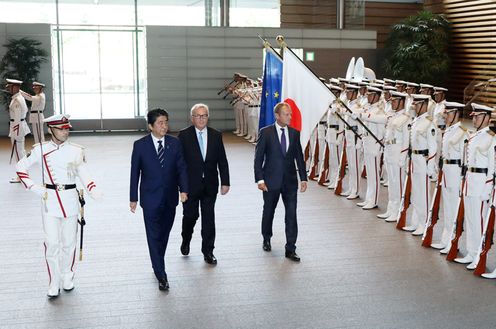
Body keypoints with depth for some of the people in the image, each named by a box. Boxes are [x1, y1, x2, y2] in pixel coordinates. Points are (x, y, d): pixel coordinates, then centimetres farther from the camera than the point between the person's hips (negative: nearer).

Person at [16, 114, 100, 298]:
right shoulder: (41, 150, 0)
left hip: (70, 199, 1)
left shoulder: (76, 150, 1)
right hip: (50, 200, -1)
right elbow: (21, 168, 9)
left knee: (69, 242, 9)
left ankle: (67, 278, 28)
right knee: (52, 243, -3)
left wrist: (93, 191, -20)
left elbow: (84, 175, -2)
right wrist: (34, 188, -2)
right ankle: (54, 284, 10)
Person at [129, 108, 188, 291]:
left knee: (164, 235, 15)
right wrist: (133, 198, -1)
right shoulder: (140, 145, -5)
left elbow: (181, 168, 3)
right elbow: (135, 172, -1)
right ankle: (161, 276, -1)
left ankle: (157, 265, 35)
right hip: (150, 199, -3)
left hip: (170, 198, 3)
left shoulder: (175, 143, 1)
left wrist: (183, 190, -9)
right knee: (154, 237, -4)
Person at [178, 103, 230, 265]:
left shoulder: (216, 135, 3)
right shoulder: (184, 135, -5)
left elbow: (222, 161, 4)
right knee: (190, 215, 10)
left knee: (209, 218, 4)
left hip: (210, 185, 2)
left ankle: (208, 251, 15)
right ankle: (186, 240, 39)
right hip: (190, 184, -2)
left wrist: (225, 182, -1)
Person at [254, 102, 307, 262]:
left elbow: (299, 157, 8)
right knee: (268, 211, 14)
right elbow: (258, 157, -7)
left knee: (291, 214, -2)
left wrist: (303, 178, 3)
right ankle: (266, 239, 38)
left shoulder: (294, 133, 4)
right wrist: (259, 179, -13)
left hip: (290, 181, 2)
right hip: (271, 181, -2)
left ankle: (290, 249, 4)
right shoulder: (266, 133, -6)